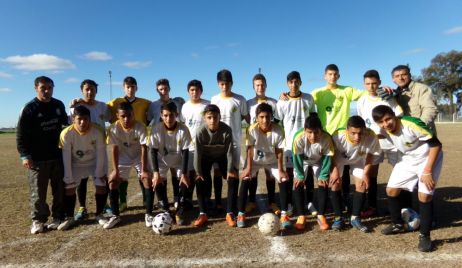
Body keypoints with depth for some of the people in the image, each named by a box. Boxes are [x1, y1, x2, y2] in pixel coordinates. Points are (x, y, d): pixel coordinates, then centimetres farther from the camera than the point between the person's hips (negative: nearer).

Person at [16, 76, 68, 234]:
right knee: (38, 191, 2)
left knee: (60, 189, 9)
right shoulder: (29, 109, -6)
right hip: (37, 158, -4)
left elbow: (65, 123, 22)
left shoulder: (59, 105, 7)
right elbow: (21, 134, -6)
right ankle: (38, 220, 15)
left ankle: (58, 217, 20)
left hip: (58, 156, 4)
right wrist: (24, 155, -13)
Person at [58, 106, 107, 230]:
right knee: (69, 188, -4)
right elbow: (66, 158, -21)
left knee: (101, 186, -7)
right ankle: (69, 218, 13)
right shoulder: (66, 134, -28)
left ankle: (99, 215, 11)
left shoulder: (98, 131, -29)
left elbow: (100, 153, -20)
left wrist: (99, 173, -16)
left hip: (95, 162, 0)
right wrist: (69, 178, -17)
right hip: (76, 164, 0)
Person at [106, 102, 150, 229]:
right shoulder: (113, 129, -23)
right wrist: (115, 170, -20)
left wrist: (144, 169, -27)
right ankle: (116, 215, 8)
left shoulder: (140, 127, -28)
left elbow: (144, 148, -25)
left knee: (147, 179, -17)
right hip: (123, 158, 2)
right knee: (113, 181, -7)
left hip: (139, 156, -2)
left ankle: (148, 214, -4)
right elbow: (114, 149, -18)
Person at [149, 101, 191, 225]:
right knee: (158, 183, -14)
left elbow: (185, 152, -21)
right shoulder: (156, 129, -26)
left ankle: (179, 213, 5)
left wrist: (184, 173, -24)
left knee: (184, 182, -13)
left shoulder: (183, 129, -27)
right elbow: (153, 151, -20)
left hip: (178, 161, 0)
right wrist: (156, 172, -25)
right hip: (162, 160, 0)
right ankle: (166, 211, 6)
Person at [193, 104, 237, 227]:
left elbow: (229, 151, -22)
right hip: (206, 157, 0)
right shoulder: (200, 131, -29)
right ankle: (203, 214, 0)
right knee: (200, 180, -14)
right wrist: (198, 172, -18)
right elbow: (197, 152, -21)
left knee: (233, 179, -13)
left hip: (222, 156, 0)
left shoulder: (227, 130, -30)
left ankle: (229, 214, -2)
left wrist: (230, 170, -18)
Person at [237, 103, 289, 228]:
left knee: (284, 181, -16)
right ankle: (241, 214, -5)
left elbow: (279, 151, -16)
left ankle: (284, 214, -1)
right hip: (256, 160, -1)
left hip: (272, 161, 1)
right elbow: (250, 149, -18)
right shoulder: (252, 129, -26)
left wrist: (281, 170, -16)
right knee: (245, 180, -19)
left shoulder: (278, 130, -24)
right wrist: (248, 168, -20)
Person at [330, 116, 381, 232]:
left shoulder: (371, 137, -39)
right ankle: (338, 218, 7)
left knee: (362, 185, -4)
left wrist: (366, 173, -17)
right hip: (339, 158, -1)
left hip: (358, 160, 1)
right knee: (335, 184, -7)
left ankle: (355, 218, 11)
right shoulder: (338, 136, -42)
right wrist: (335, 170, -20)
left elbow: (370, 155, -17)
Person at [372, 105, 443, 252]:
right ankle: (397, 224, 24)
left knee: (425, 195, -16)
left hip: (428, 158, -6)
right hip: (407, 159, 6)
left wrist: (427, 171, -27)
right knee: (391, 190, 2)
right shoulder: (384, 131, -15)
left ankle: (425, 236, 3)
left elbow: (436, 145, -27)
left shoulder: (412, 124, -33)